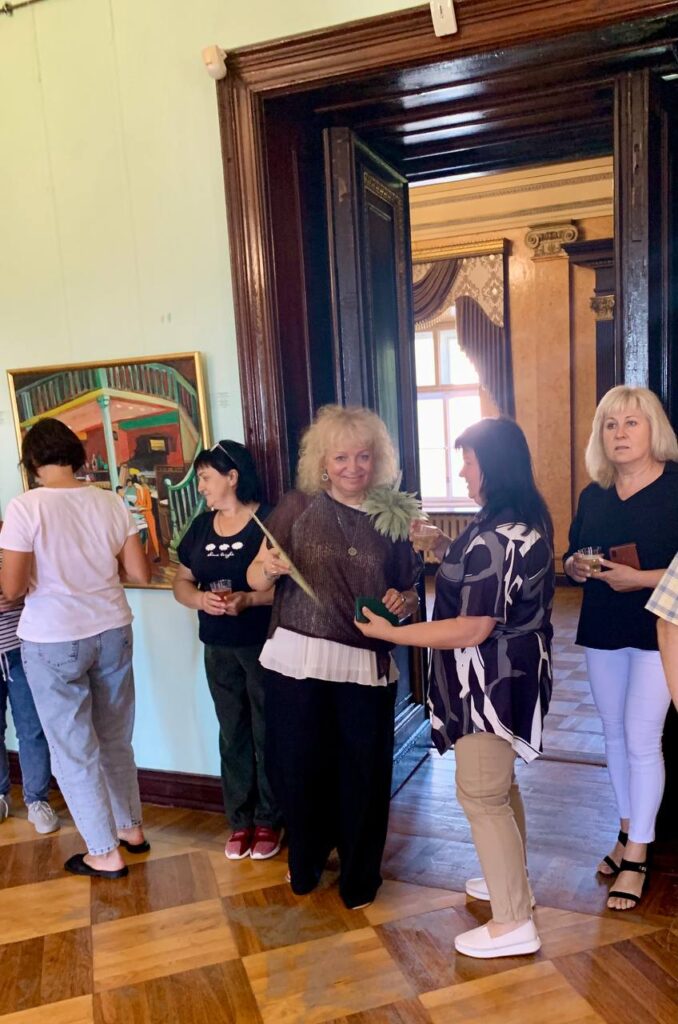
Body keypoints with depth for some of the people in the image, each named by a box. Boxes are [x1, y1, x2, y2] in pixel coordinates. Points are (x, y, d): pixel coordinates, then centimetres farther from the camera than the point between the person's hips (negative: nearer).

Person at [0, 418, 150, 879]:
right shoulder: (111, 502, -3)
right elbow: (140, 573, -1)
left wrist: (42, 571, 6)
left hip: (53, 642, -4)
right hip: (112, 632, 4)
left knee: (74, 750, 11)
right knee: (116, 739, 21)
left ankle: (105, 854, 22)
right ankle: (131, 827, 35)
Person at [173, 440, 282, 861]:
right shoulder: (202, 526, 7)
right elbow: (182, 582, 10)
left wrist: (249, 599, -26)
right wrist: (199, 599, -11)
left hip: (264, 645, -5)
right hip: (218, 648, 5)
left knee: (267, 733, 8)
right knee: (233, 734, 14)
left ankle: (269, 819, 24)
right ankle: (240, 819, 28)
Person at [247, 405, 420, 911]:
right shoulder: (299, 506, 0)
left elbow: (410, 592, 13)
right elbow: (256, 580, 0)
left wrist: (402, 601, -9)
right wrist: (268, 569, -22)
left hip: (366, 665, 1)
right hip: (297, 659, 0)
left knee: (365, 773, 7)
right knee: (299, 767, 11)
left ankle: (360, 875, 32)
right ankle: (306, 863, 38)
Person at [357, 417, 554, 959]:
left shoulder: (497, 536, -27)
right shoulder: (525, 520, 5)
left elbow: (471, 630, -27)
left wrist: (389, 633, -21)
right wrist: (444, 547, 7)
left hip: (494, 681, -10)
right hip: (511, 672, 10)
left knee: (481, 797, 2)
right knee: (499, 784, 24)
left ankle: (514, 924, 16)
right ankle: (513, 882, 42)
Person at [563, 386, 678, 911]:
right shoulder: (593, 495, 7)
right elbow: (572, 557, 14)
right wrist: (576, 566, -8)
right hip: (602, 630, 6)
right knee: (615, 735, 14)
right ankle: (629, 832, 32)